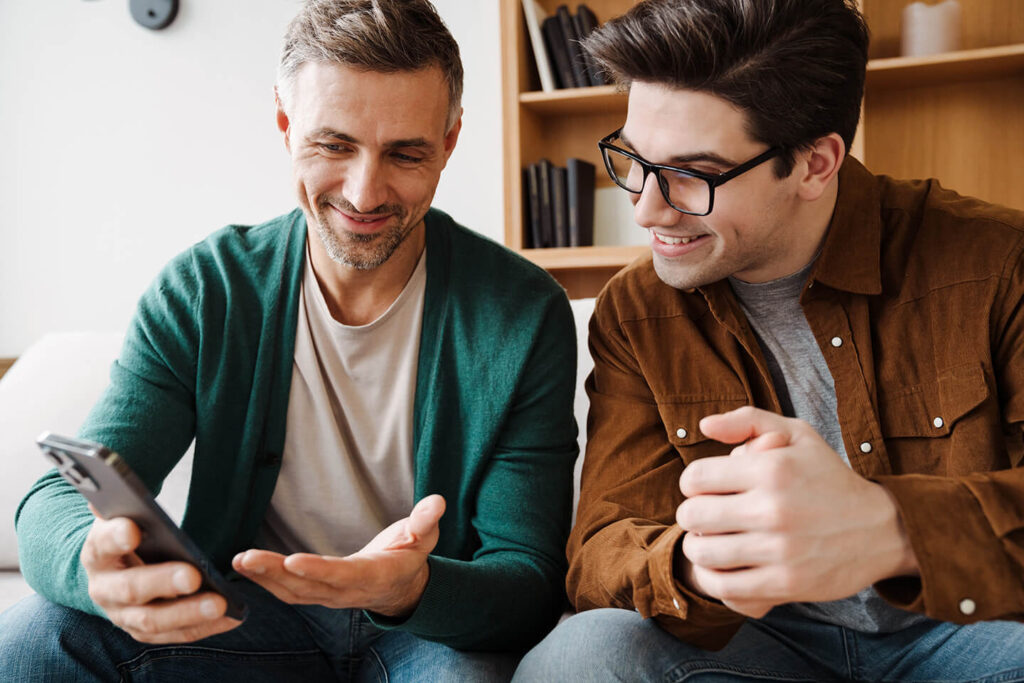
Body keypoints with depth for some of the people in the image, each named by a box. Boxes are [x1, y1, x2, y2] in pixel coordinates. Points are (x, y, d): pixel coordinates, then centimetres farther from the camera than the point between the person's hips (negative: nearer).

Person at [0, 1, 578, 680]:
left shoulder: (527, 317, -13)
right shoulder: (202, 291, -7)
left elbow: (533, 585, -13)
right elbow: (60, 499, -11)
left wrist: (410, 589, -37)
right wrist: (98, 565, -38)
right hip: (254, 616, 3)